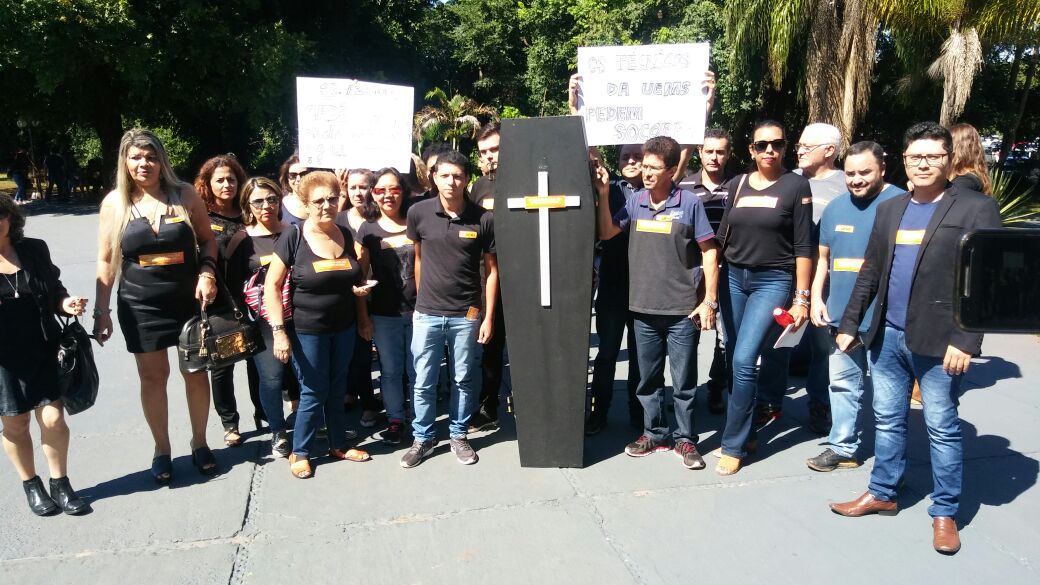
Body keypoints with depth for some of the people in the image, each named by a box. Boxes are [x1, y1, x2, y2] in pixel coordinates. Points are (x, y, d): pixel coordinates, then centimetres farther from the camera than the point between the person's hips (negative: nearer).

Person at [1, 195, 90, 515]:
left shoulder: (35, 250, 2)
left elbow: (54, 291, 12)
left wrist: (66, 303, -9)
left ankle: (60, 483, 20)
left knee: (54, 419, 1)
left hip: (43, 351, 2)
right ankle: (31, 485, 30)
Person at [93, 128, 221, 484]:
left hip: (189, 300, 0)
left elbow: (208, 240, 5)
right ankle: (162, 449, 25)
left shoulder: (185, 194, -2)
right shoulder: (115, 202, -1)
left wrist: (207, 273, -12)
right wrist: (102, 310, 1)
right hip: (140, 305, 0)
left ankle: (199, 443, 27)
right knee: (153, 376, 9)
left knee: (196, 372, 9)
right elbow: (106, 260, 2)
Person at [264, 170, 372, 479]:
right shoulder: (293, 240, -13)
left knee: (337, 390, 16)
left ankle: (339, 445, 33)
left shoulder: (348, 236, 2)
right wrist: (279, 331, -17)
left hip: (344, 328, 4)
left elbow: (357, 280, 14)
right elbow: (272, 286, -12)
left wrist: (363, 318, 10)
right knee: (314, 393, 4)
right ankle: (299, 453, 23)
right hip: (307, 331, -4)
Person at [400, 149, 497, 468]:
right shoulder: (418, 212, -5)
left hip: (467, 315, 0)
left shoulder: (482, 218, -8)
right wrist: (421, 301, 11)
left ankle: (458, 435, 31)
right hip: (427, 315, 1)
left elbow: (491, 269, -1)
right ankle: (423, 438, 27)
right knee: (423, 382, 9)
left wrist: (488, 317, -4)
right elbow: (418, 258, 9)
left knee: (463, 380, 13)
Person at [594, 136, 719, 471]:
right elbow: (605, 233, 2)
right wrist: (604, 194, -6)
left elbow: (708, 252, -3)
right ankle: (653, 433, 30)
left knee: (683, 380, 6)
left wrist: (709, 300, -7)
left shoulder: (689, 203, -5)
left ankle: (684, 439, 21)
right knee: (648, 378, 15)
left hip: (682, 310, -4)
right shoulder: (636, 201, 5)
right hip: (643, 308, 4)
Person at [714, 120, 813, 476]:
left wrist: (801, 297, -7)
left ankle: (733, 445, -1)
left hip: (773, 282, -4)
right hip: (733, 277, 4)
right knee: (733, 359, 7)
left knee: (744, 360, -14)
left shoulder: (796, 186, -2)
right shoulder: (737, 184, 9)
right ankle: (746, 433, 25)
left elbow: (803, 246, -4)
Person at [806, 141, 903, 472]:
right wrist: (816, 298, 5)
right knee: (843, 382, 13)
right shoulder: (835, 207, 11)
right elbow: (823, 258, 16)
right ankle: (843, 447, 24)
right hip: (840, 314, 6)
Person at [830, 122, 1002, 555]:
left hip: (939, 341, -5)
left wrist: (965, 340, -16)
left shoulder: (976, 209, -5)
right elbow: (870, 273, 14)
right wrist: (850, 323, 10)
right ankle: (883, 493, 29)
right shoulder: (889, 210, 12)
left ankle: (945, 512, 21)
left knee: (942, 428, 6)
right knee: (888, 421, 14)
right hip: (888, 336, 5)